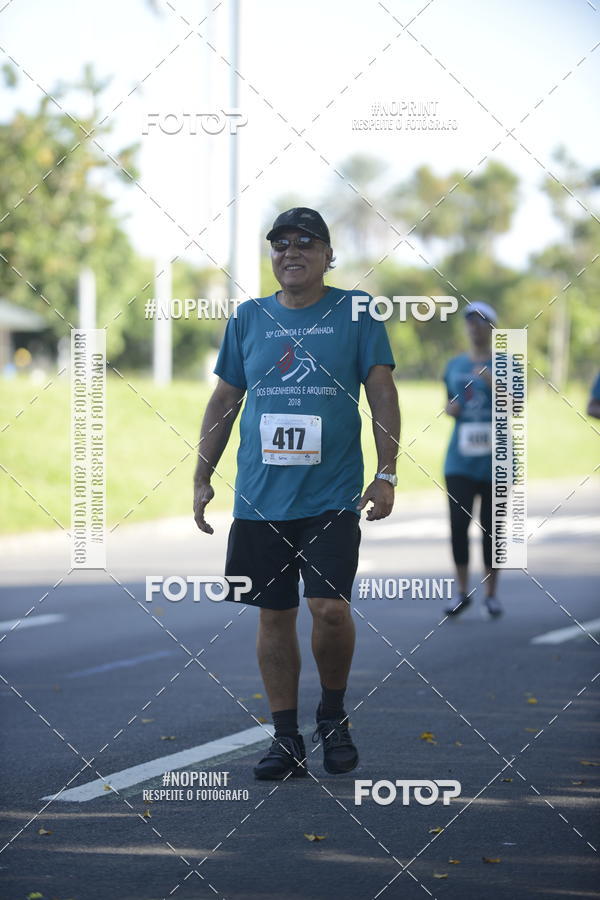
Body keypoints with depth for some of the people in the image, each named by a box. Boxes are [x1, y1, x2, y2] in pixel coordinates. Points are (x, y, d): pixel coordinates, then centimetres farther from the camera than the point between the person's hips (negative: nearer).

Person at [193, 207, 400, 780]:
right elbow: (224, 400, 15)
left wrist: (386, 475, -7)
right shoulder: (248, 318, 9)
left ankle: (333, 714, 13)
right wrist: (202, 477, 10)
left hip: (333, 495, -3)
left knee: (330, 608, -12)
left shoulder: (356, 312, 2)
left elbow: (382, 394, 1)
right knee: (274, 615, 5)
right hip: (260, 497, 3)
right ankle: (286, 740, 14)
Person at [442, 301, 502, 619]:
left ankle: (491, 594, 13)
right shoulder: (455, 365, 12)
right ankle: (463, 592, 5)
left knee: (490, 525, 2)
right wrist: (449, 408, 0)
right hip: (460, 459, 3)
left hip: (494, 459, -3)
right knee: (458, 523, -6)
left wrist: (493, 382, -21)